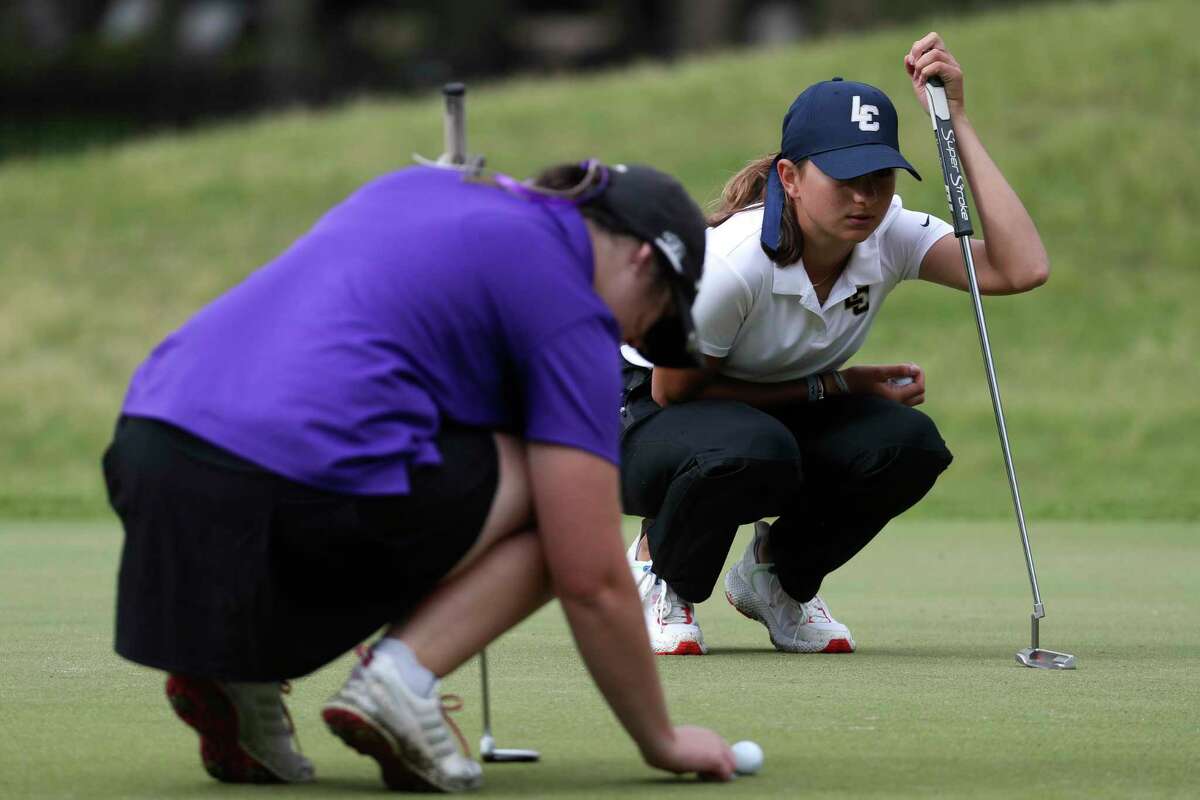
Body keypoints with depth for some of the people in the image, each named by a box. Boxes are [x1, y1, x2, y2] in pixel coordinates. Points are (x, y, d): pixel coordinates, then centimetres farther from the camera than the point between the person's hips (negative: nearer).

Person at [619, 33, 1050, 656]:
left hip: (782, 414, 5)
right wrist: (828, 386, -18)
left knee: (909, 443, -25)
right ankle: (657, 570, -6)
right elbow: (671, 390, -18)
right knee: (754, 452, -40)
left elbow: (1023, 268, -32)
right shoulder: (732, 262, -31)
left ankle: (778, 575, 4)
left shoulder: (890, 237, -17)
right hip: (650, 421, -5)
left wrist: (955, 121, -32)